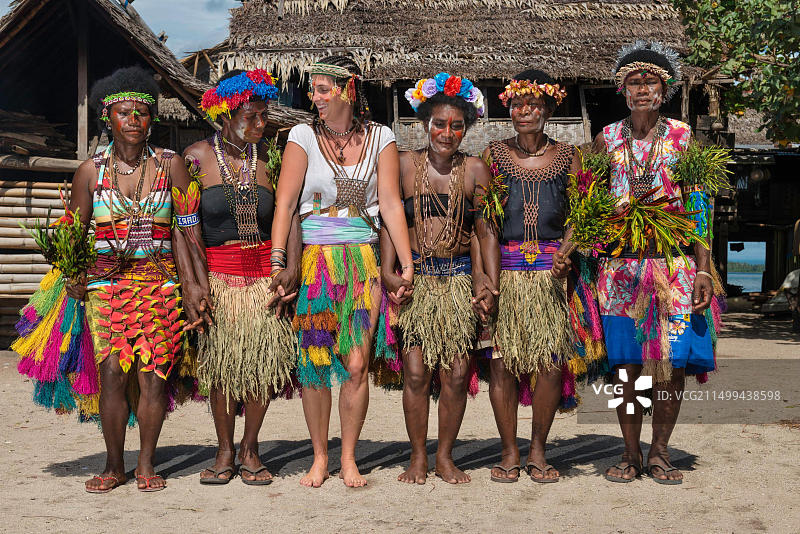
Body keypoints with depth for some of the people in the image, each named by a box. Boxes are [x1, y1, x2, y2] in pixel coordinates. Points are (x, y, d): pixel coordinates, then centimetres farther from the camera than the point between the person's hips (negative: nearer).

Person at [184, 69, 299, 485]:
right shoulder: (197, 156, 0)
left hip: (265, 273, 2)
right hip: (216, 274, -1)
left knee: (264, 360, 0)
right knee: (219, 363, 0)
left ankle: (250, 450, 17)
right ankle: (225, 451, 16)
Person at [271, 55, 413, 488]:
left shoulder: (380, 138, 6)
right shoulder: (304, 136, 3)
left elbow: (391, 204, 3)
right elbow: (284, 202, -2)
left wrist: (407, 264, -3)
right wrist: (278, 261, -12)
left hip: (363, 259, 0)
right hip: (314, 258, 0)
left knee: (356, 364, -3)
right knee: (315, 362, 1)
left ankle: (348, 459, 11)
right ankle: (319, 457, 15)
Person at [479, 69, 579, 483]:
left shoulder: (566, 156, 9)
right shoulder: (494, 154, 8)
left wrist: (566, 252, -11)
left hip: (551, 269, 1)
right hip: (505, 267, 0)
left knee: (551, 361, -3)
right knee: (501, 359, -3)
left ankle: (538, 450, 13)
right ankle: (509, 452, 11)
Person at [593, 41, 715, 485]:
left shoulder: (683, 138, 4)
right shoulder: (607, 139, 7)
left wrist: (703, 270, -4)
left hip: (673, 265, 0)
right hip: (620, 263, 1)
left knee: (671, 362, -1)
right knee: (625, 360, 1)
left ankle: (659, 453, 14)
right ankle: (630, 454, 14)